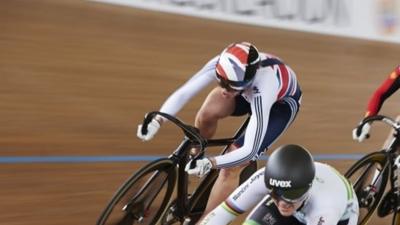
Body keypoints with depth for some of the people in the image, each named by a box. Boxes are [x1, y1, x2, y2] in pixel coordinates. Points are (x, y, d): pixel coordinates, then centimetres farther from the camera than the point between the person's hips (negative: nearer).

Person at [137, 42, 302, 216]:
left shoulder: (262, 91, -44)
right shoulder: (222, 65, -34)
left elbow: (250, 150, -43)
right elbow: (183, 92, -32)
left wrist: (210, 163, -57)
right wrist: (156, 121, -48)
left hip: (281, 103, -4)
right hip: (250, 90, 4)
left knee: (231, 166, -18)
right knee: (207, 113, -28)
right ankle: (193, 159, -1)